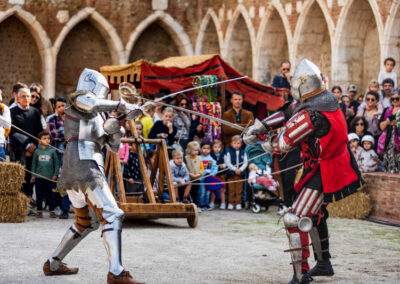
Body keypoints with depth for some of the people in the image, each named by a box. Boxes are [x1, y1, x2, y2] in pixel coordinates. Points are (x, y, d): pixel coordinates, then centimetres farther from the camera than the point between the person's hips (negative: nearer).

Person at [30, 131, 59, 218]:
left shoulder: (52, 151, 2)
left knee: (50, 195, 3)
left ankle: (52, 211, 12)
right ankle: (39, 210, 13)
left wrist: (55, 174, -2)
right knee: (39, 195, 5)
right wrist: (33, 175, 6)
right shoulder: (37, 151, 5)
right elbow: (34, 164, 10)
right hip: (39, 177, 1)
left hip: (50, 177, -1)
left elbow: (56, 164, 5)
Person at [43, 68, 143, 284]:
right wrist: (122, 106, -19)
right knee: (111, 216, -16)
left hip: (73, 173, 10)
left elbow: (113, 146, 23)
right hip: (85, 168, -10)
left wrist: (114, 130, 4)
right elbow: (94, 104, -22)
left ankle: (53, 264, 29)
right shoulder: (78, 98, 3)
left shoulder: (97, 117, 27)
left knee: (86, 223, 23)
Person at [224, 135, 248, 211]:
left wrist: (241, 169, -13)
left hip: (240, 173, 2)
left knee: (239, 190, 5)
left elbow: (245, 163, 3)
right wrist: (235, 169, -14)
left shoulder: (243, 152, 5)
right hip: (231, 174, -2)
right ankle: (231, 203, 11)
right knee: (231, 189, 3)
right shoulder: (228, 152, -2)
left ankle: (238, 203, 12)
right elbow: (227, 163, -7)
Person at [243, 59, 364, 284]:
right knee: (315, 212, 27)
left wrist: (268, 145, 9)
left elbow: (283, 143, -13)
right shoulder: (328, 100, 1)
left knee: (295, 219, -9)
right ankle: (324, 264, 37)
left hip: (322, 175, -10)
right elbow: (289, 113, 8)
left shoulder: (309, 115, -26)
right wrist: (260, 127, 7)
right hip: (342, 167, 10)